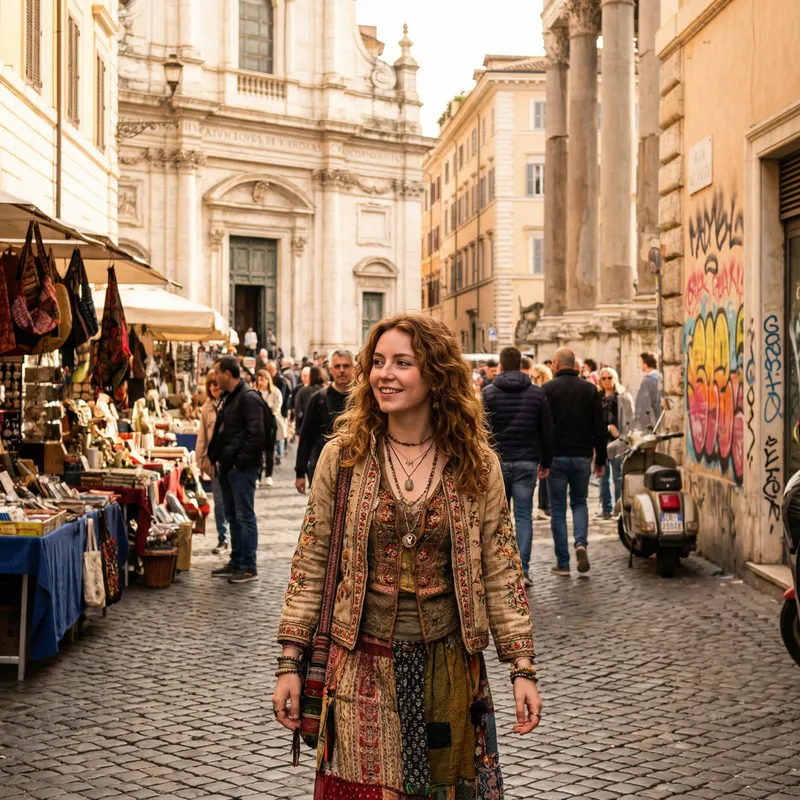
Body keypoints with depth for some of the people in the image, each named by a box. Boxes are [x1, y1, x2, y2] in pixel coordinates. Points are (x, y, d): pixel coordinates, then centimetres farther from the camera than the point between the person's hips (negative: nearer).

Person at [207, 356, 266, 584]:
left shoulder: (248, 398, -14)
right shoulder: (228, 398, 17)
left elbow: (256, 434, -21)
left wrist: (240, 461, -18)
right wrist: (214, 456, 13)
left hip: (242, 468, -10)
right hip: (227, 467, 10)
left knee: (244, 516, -6)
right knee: (233, 517, 14)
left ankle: (249, 567, -2)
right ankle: (236, 563, 22)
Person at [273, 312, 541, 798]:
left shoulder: (477, 465, -2)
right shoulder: (342, 457, -2)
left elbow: (501, 573, 1)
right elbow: (310, 566, 1)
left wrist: (523, 669, -3)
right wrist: (290, 664, -2)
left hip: (449, 667, 1)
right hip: (362, 668, 0)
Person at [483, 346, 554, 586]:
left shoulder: (488, 393, -1)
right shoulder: (536, 393, 4)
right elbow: (547, 431, 6)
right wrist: (545, 462, 14)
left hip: (497, 462, -1)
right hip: (527, 462, 1)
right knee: (524, 516, 2)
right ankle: (522, 570, -3)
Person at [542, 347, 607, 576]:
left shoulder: (548, 389, -4)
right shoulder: (590, 389, 4)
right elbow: (599, 428, 3)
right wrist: (600, 459, 9)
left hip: (556, 456, -2)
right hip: (582, 456, 2)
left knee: (558, 509, 5)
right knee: (579, 502, 19)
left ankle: (563, 563, 4)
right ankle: (581, 543, -7)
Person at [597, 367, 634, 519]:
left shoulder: (623, 397, 3)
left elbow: (629, 420, -2)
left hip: (616, 442, -4)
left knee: (618, 476, -4)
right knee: (603, 476, 7)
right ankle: (606, 508, 13)